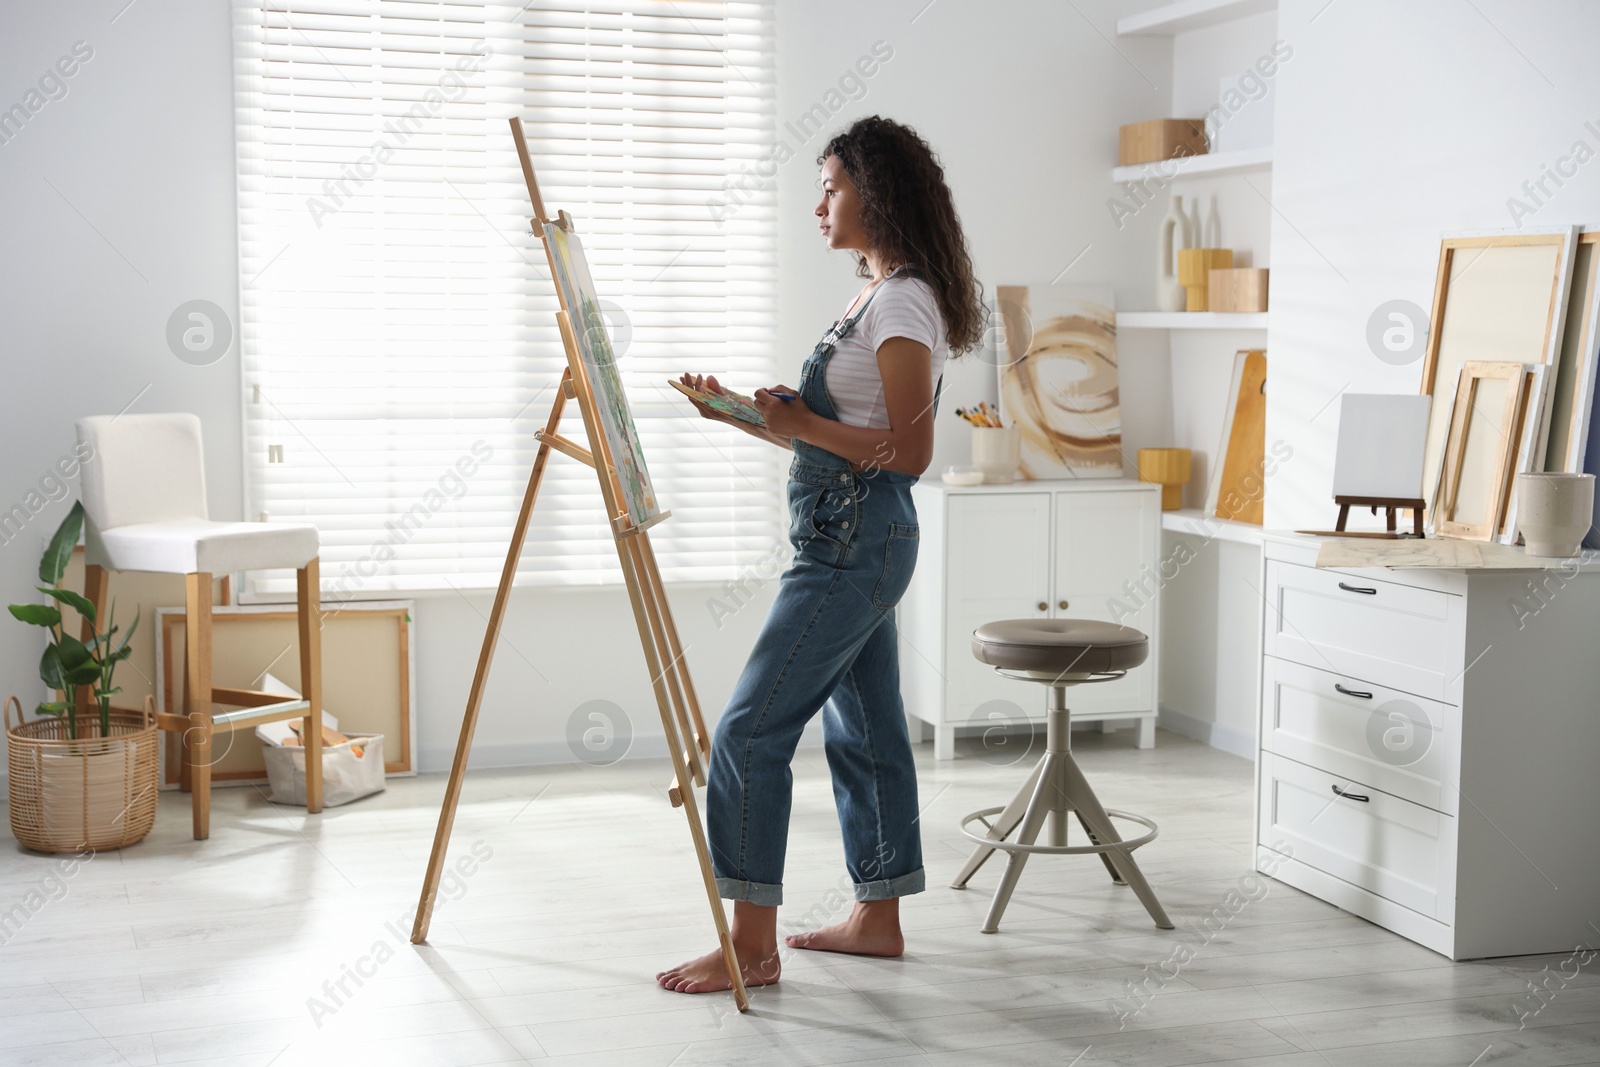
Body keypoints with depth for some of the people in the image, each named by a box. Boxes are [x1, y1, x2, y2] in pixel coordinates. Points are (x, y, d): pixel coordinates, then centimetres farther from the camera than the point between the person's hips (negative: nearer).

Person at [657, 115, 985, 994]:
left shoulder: (904, 304, -15)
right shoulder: (876, 297, 16)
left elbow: (909, 451, -20)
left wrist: (801, 423, -20)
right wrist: (744, 414, 9)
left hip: (854, 546, -11)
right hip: (847, 541, 11)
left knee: (751, 729, -10)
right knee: (862, 729, 15)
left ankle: (752, 944, -5)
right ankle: (877, 916, 25)